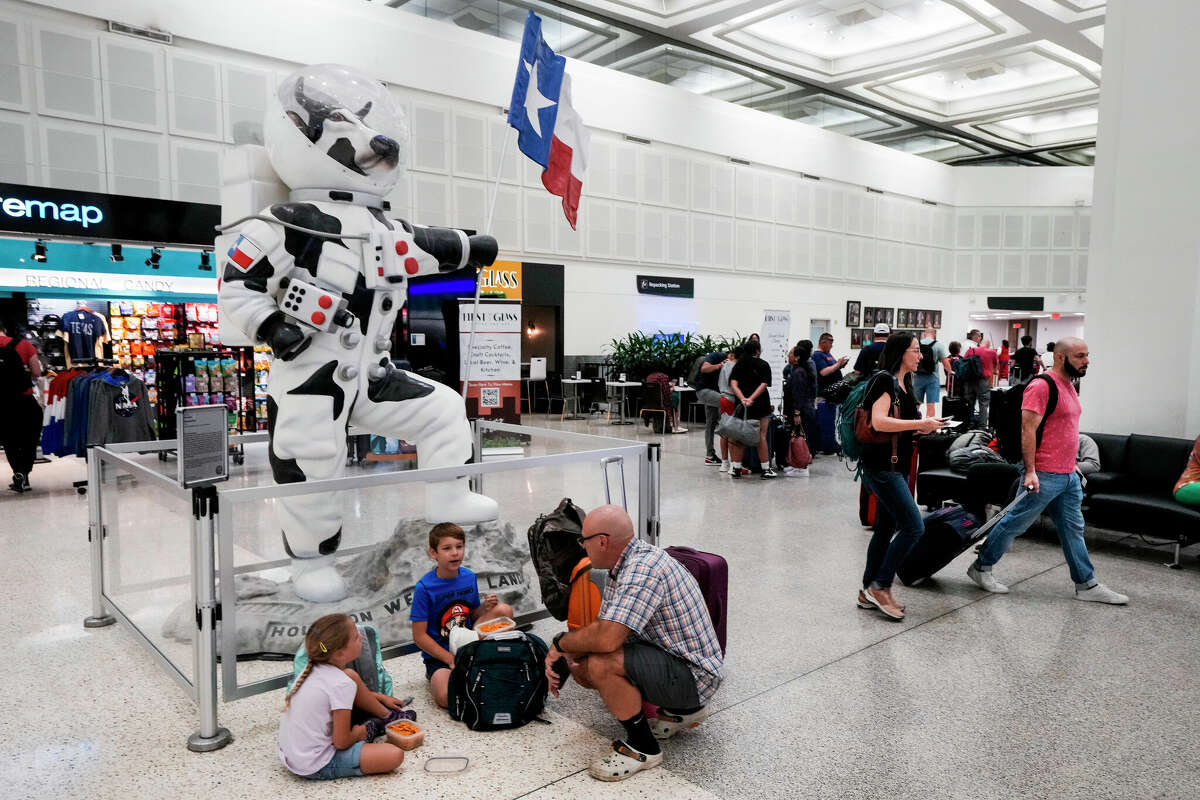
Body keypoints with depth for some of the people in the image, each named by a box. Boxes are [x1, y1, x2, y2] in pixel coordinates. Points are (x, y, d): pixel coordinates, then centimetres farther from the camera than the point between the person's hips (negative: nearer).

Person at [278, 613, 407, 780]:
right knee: (395, 755, -21)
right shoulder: (342, 685, -24)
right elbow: (341, 743, -20)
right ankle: (365, 731, 5)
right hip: (317, 768, -9)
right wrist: (357, 734, 3)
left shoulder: (311, 670, 1)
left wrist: (381, 697, 29)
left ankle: (387, 715, 25)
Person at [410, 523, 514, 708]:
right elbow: (419, 636, -14)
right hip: (439, 653, -5)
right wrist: (451, 659, -19)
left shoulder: (469, 577, 0)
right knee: (446, 698, -35)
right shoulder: (424, 587, -16)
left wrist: (485, 608, -11)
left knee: (504, 610, -16)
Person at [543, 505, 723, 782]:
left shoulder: (643, 570, -27)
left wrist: (561, 642, -16)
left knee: (601, 663, -29)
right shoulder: (624, 566, 7)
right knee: (581, 668, 8)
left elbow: (606, 637, -36)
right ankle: (680, 710, 18)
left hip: (694, 675, -11)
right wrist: (562, 657, -4)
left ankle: (642, 747, -5)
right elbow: (602, 627, 12)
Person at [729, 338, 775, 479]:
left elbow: (733, 383, -5)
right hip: (760, 404, -3)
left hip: (742, 405, 3)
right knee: (761, 437, 2)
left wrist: (742, 398, -16)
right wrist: (751, 398, -19)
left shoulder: (739, 364, 9)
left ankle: (736, 469, 11)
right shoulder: (763, 365, 1)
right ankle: (766, 469, 6)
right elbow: (763, 384, -12)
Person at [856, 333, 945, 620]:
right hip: (882, 466, -10)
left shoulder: (903, 384, 16)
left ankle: (869, 592, 21)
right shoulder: (884, 380, -14)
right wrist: (920, 423, -21)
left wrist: (923, 426, 8)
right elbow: (879, 422, -26)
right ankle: (880, 586, -1)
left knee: (886, 529, 12)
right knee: (913, 526, -12)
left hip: (897, 466, 10)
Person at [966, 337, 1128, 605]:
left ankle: (1087, 585, 22)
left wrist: (1073, 464, 23)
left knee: (1073, 529, 14)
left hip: (1068, 476, 9)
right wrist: (1030, 471, -23)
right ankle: (981, 567, 14)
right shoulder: (1041, 386, -16)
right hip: (1044, 475, -9)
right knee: (1015, 523, 1)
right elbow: (1028, 429, -20)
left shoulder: (1068, 386, 14)